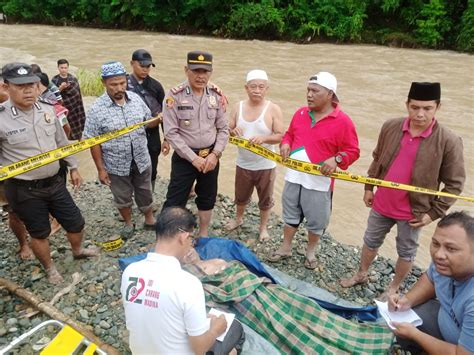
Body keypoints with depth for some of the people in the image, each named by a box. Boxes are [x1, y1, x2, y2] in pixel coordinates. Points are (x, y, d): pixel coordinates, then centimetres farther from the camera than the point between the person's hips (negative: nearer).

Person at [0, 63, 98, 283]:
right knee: (39, 232, 13)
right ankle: (49, 268, 39)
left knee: (75, 222, 16)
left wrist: (73, 167, 16)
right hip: (24, 190, -4)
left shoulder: (47, 110, 0)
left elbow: (62, 142, 12)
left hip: (54, 182, 5)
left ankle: (77, 250, 47)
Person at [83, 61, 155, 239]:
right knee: (123, 198, 18)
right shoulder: (97, 109, -16)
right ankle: (128, 223, 43)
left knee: (145, 194, 20)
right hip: (116, 166, -2)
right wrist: (101, 169, -10)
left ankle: (150, 220, 43)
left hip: (141, 161, 3)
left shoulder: (136, 98, -5)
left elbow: (147, 121, 10)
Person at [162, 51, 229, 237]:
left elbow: (223, 128, 2)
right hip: (185, 157, -4)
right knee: (175, 201, 1)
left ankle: (203, 235, 37)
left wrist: (215, 154, -10)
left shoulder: (217, 95, -2)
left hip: (211, 156, 4)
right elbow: (171, 133, -14)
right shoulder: (175, 96, -13)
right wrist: (193, 158, -16)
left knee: (207, 198, 17)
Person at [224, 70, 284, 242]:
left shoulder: (273, 109, -12)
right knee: (241, 196, 24)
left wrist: (263, 138, -33)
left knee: (265, 199, 14)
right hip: (243, 164, 3)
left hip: (265, 165, -3)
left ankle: (263, 227, 36)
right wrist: (233, 131, -21)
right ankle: (238, 218, 50)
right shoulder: (238, 107, -1)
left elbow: (281, 136, -14)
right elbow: (227, 131, 3)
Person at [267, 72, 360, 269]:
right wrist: (285, 143, -4)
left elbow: (353, 151, -10)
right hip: (293, 177, 5)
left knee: (316, 221, 12)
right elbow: (290, 134, 18)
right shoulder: (300, 114, 4)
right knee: (290, 215, 19)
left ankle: (310, 252, 36)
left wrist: (336, 159, -27)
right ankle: (285, 248, 37)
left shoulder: (342, 121, -13)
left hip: (319, 182, -4)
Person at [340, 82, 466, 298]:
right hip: (382, 204, 4)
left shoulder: (449, 141, -19)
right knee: (371, 241, 21)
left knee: (406, 252, 17)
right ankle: (361, 275, 45)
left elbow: (454, 183, -11)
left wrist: (434, 213, -12)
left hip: (413, 211, -3)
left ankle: (394, 287, 40)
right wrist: (369, 187, 10)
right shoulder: (390, 127, -8)